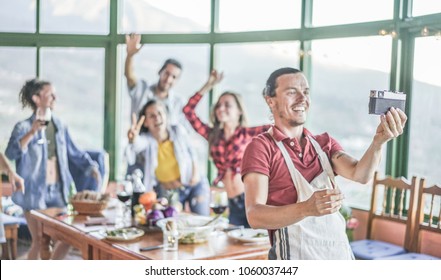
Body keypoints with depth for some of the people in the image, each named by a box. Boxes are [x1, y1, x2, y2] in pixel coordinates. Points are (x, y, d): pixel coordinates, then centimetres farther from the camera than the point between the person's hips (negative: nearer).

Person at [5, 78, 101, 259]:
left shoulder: (59, 125, 7)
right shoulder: (23, 127, -9)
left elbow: (74, 152, 15)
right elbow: (10, 154, -24)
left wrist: (91, 167, 0)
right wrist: (32, 133, -34)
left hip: (58, 191, 5)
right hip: (35, 192, -5)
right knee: (39, 241, -1)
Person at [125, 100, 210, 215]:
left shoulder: (178, 131, -14)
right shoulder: (146, 139, -21)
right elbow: (138, 144, -46)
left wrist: (195, 172, -4)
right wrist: (133, 140, -68)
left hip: (193, 184, 1)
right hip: (168, 192, -1)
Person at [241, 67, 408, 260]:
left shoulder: (325, 143, 8)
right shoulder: (261, 147, -8)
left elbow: (360, 174, -9)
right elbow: (255, 216, -19)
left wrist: (378, 141, -27)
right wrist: (307, 208, -33)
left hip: (339, 253, 5)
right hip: (295, 256, -5)